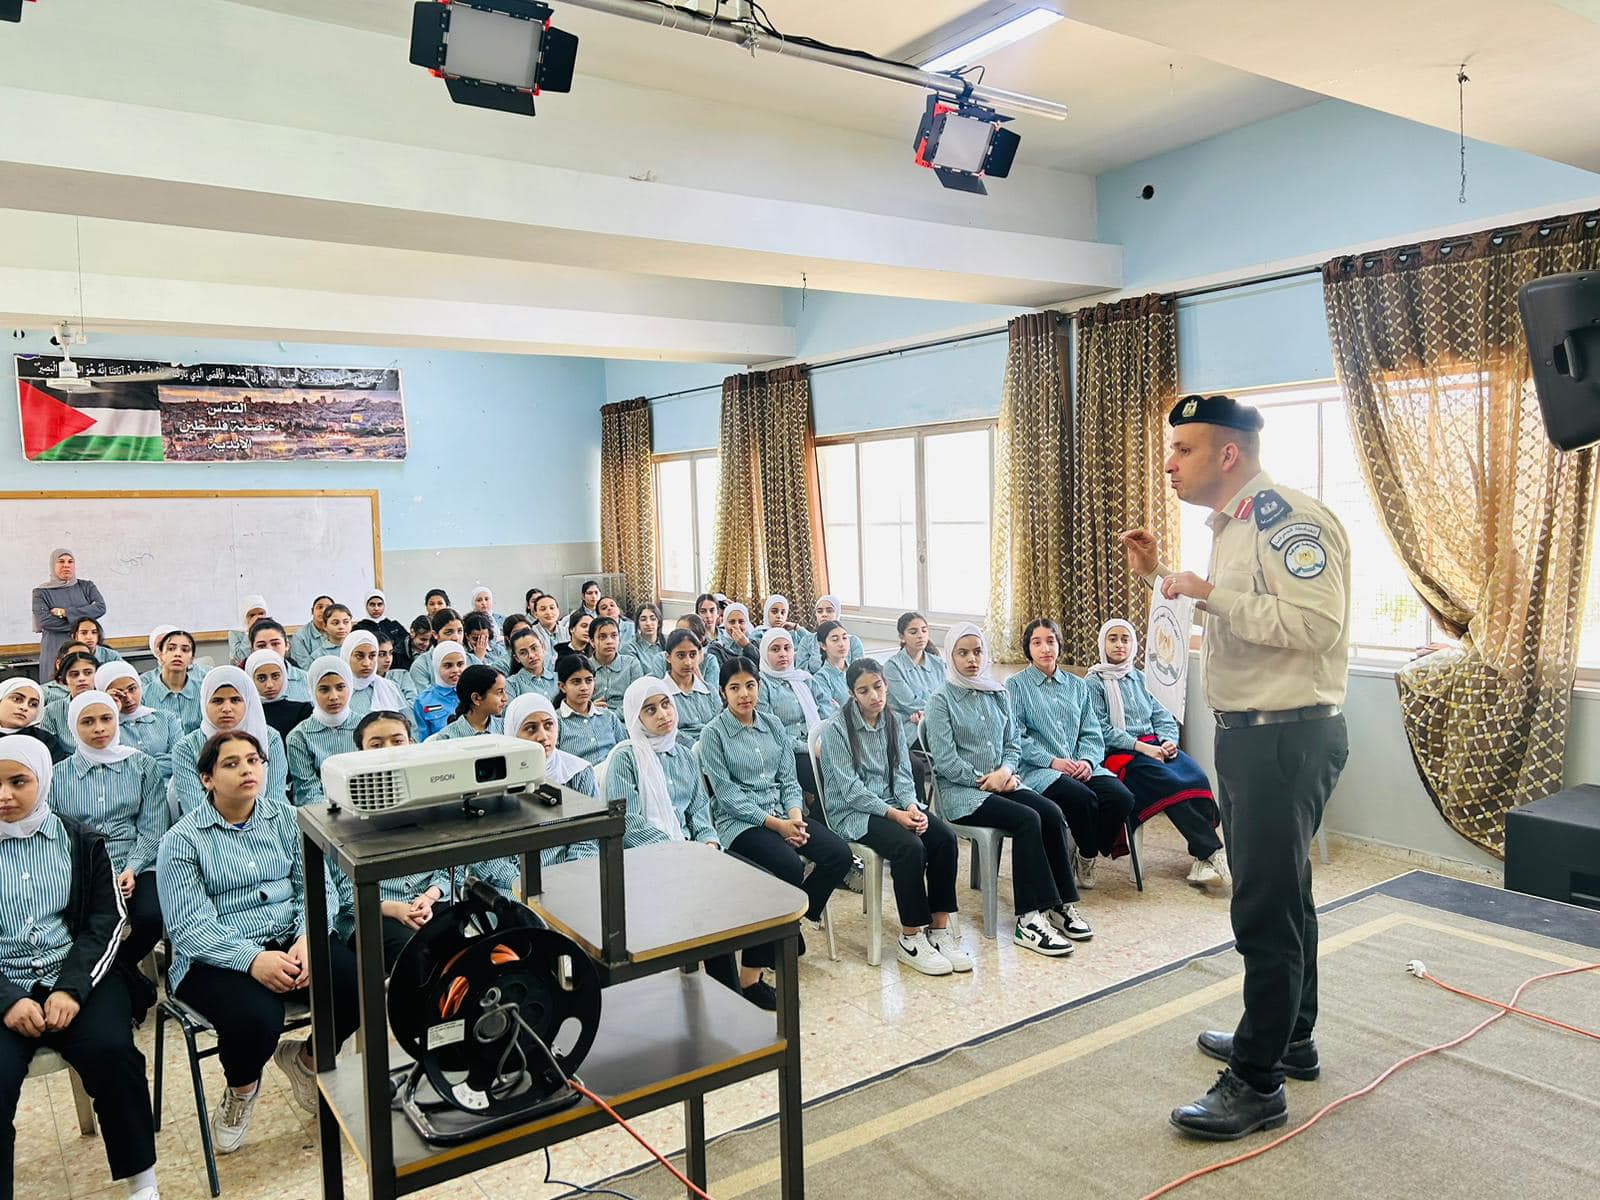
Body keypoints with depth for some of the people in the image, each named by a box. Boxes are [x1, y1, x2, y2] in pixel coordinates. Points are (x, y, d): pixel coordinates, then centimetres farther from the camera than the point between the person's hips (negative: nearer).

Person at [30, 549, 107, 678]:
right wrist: (79, 623, -10)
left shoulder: (86, 586, 11)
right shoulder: (42, 592, 5)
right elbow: (43, 620, -9)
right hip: (56, 652, -1)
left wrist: (65, 612, -10)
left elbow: (101, 607, -6)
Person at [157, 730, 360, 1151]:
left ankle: (308, 1058, 11)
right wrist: (252, 959, -27)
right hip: (217, 959, -3)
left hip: (291, 942, 4)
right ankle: (240, 1091, 5)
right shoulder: (182, 840, -2)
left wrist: (308, 938, -18)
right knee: (254, 1019, -34)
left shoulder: (286, 819, 9)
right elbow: (189, 926, -12)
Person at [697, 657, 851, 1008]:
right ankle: (750, 975, -23)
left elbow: (788, 779, 11)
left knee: (839, 854, -18)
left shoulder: (773, 726, 12)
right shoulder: (713, 733, -4)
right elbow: (727, 792, -10)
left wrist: (794, 814, -10)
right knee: (790, 867, -32)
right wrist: (774, 823, -17)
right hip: (740, 821, -6)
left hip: (783, 814, 6)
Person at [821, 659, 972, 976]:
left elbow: (902, 773, 6)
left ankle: (940, 926, -10)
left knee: (945, 837, -20)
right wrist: (893, 814, -21)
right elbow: (850, 788, -15)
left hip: (893, 804, 6)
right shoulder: (837, 728, -10)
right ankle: (910, 938, -16)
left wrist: (911, 806, -14)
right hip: (852, 812, -6)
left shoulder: (892, 722, 9)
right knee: (911, 848, -30)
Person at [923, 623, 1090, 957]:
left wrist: (1006, 770, -6)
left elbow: (1013, 743, 14)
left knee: (1052, 812, -21)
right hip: (960, 791, -6)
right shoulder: (940, 700, -5)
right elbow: (945, 761, -11)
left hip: (1002, 782, 6)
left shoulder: (997, 694, 14)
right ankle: (1029, 919, -26)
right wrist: (984, 780, -12)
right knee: (1027, 819, -28)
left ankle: (1061, 904, -15)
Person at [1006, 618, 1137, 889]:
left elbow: (1092, 733, 14)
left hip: (1080, 767, 5)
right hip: (1037, 770, -5)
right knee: (1083, 798, -33)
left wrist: (1087, 760, -7)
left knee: (1121, 797, -22)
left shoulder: (1077, 686, 20)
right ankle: (1088, 854, -2)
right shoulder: (1016, 685, 5)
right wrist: (1052, 761, -16)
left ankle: (1086, 855, 2)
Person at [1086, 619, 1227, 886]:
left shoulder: (1138, 678, 21)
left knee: (1197, 776, -25)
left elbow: (1162, 716, 18)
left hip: (1153, 746, 5)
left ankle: (1202, 860, -29)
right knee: (1172, 783, -31)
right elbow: (1100, 730, -7)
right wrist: (1141, 747, -16)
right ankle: (1213, 854, -30)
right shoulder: (1094, 683, 4)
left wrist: (1169, 741, -4)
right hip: (1120, 754, -5)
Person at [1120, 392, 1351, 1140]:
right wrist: (1161, 578, 13)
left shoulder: (1289, 519, -18)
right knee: (1279, 893, 20)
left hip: (1288, 738, -10)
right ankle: (1289, 1038, 37)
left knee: (1266, 907, -3)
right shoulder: (1231, 528, 13)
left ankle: (1258, 1084, 8)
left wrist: (1211, 592, -24)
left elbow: (1318, 624, -30)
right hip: (1248, 734, 10)